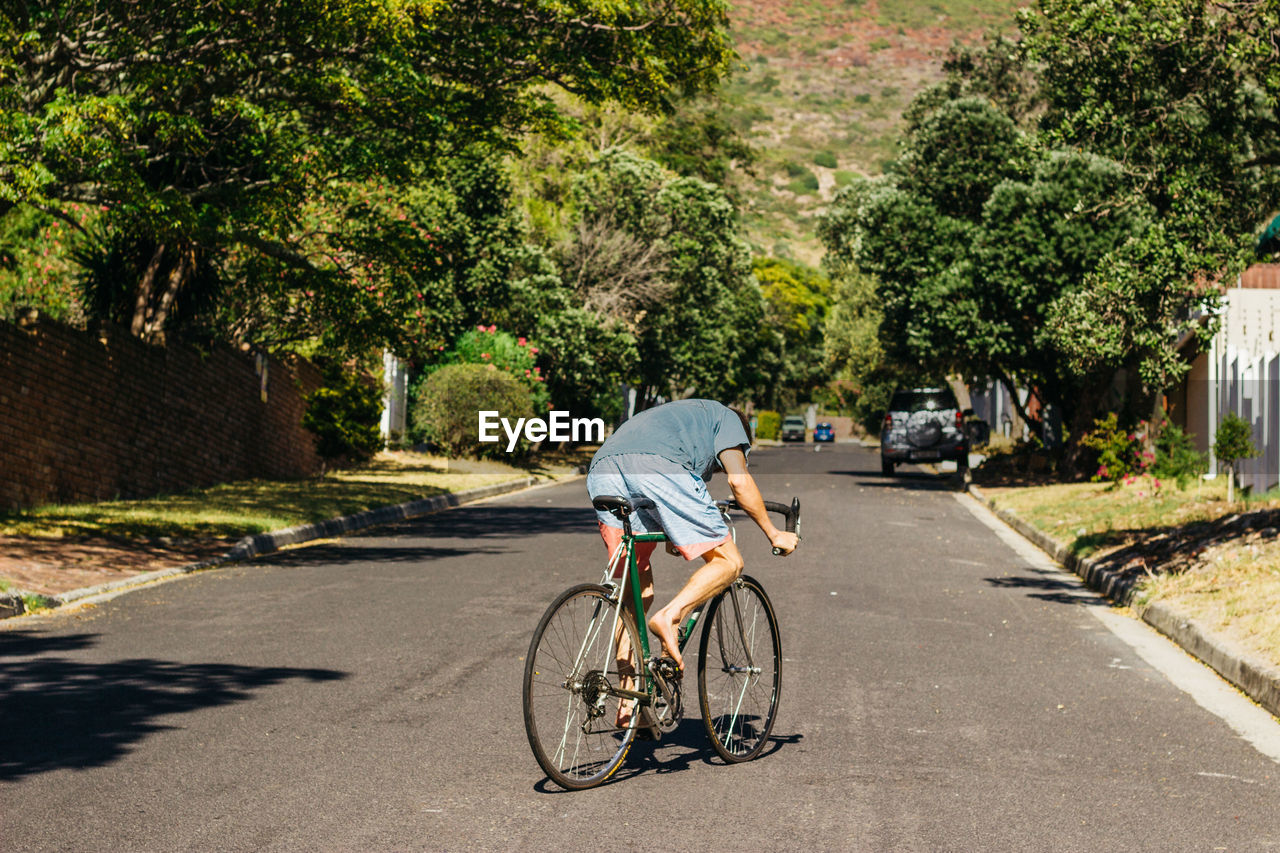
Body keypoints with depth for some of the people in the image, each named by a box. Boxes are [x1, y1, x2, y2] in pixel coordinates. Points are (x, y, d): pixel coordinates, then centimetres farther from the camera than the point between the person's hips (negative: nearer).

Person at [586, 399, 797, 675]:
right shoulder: (727, 418, 28)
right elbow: (739, 481, 13)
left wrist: (672, 536, 60)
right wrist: (774, 534, 23)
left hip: (602, 471, 7)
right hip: (658, 466, -7)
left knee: (638, 592, 16)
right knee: (728, 561, 5)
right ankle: (669, 618, -19)